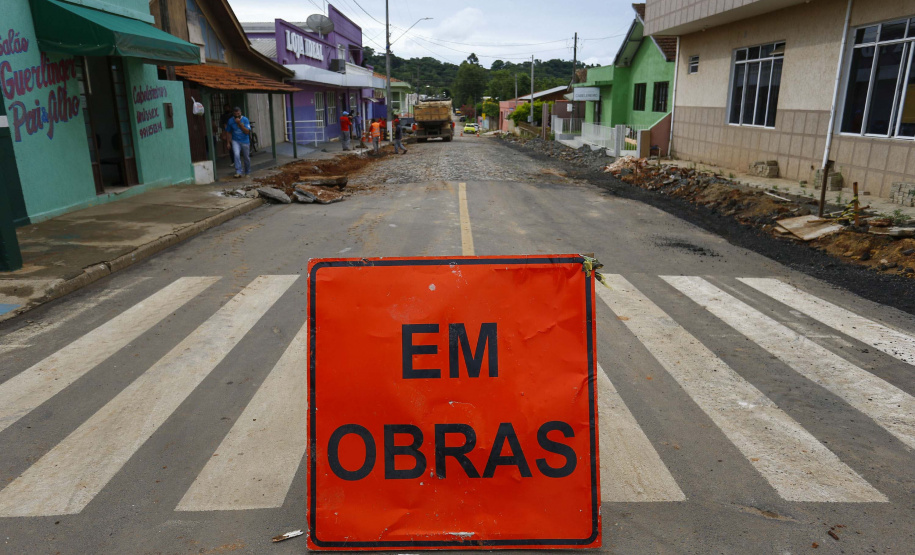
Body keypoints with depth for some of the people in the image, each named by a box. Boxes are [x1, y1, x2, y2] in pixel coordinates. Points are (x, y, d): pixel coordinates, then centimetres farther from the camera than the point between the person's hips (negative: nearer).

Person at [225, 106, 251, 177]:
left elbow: (247, 132, -17)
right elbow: (228, 132, 5)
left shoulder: (245, 120, -9)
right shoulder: (230, 121, -4)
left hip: (245, 141, 0)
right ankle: (238, 172, -20)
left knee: (246, 158, 10)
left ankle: (247, 173, 30)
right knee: (236, 155, -22)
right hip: (235, 141, 0)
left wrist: (240, 124, -24)